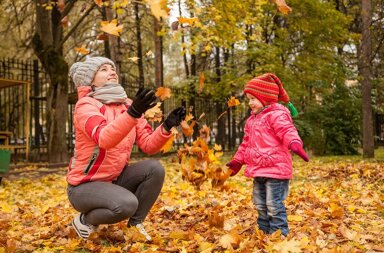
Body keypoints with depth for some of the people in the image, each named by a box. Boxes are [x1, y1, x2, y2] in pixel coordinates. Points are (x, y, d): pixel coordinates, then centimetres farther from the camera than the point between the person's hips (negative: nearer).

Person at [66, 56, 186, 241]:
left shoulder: (128, 105, 3)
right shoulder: (86, 105, -16)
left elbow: (148, 145, -3)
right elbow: (104, 139, -36)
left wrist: (167, 127, -21)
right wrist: (132, 113, -49)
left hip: (115, 179, 6)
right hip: (84, 185, -6)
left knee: (154, 168, -17)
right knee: (127, 204, -32)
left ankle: (135, 224, 0)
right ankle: (84, 221, -1)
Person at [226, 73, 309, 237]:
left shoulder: (277, 115, -12)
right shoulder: (252, 120, 16)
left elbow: (287, 132, -28)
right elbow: (246, 144, 25)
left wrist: (295, 144, -48)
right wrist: (237, 161, 28)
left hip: (275, 169, -9)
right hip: (258, 170, 9)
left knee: (274, 205, -6)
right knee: (260, 205, 18)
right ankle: (264, 232, 31)